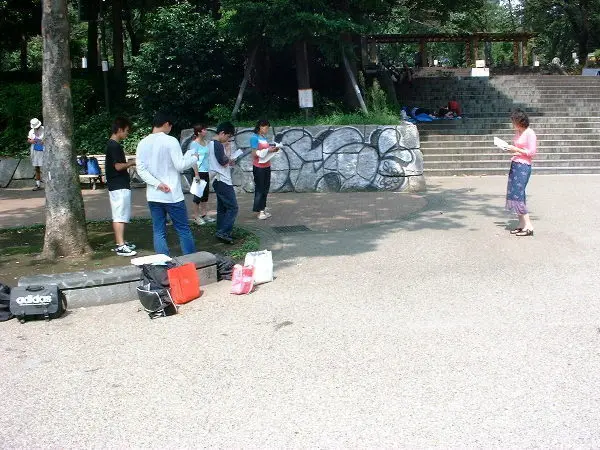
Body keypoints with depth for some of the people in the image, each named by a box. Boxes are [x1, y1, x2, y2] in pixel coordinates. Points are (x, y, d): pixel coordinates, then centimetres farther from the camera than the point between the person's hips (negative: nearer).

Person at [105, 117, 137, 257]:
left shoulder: (112, 144, 15)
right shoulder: (114, 146, -16)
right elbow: (118, 166, -21)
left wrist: (129, 163, 13)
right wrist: (132, 163, -9)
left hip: (118, 185, 10)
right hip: (119, 186, -10)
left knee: (119, 216, 14)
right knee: (120, 216, -10)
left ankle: (120, 242, 20)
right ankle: (121, 246, -9)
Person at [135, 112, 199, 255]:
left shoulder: (142, 143, 5)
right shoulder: (170, 141, -10)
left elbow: (141, 170, -1)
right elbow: (180, 165, -11)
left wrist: (157, 184, -7)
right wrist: (194, 158, 7)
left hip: (153, 195, 5)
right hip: (172, 194, -4)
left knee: (159, 232, 6)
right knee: (183, 229, 5)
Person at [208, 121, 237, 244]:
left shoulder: (211, 143, 15)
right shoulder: (218, 145, -17)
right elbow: (223, 162, -21)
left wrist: (228, 161, 10)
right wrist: (229, 159, -1)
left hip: (218, 181, 11)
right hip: (223, 181, -11)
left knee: (222, 208, 14)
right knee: (232, 207, -9)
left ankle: (221, 233, 18)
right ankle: (223, 232, -12)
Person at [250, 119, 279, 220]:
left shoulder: (264, 138, 11)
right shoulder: (254, 138, -11)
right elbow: (255, 154, -15)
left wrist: (273, 149, 1)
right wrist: (267, 150, -19)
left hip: (266, 166, 8)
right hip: (258, 167, -8)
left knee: (265, 189, 11)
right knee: (259, 189, -2)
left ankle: (262, 209, 19)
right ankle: (258, 211, 4)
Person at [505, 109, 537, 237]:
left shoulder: (530, 133, -11)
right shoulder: (518, 132, 14)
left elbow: (532, 152, -14)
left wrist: (516, 149, -14)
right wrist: (510, 149, 6)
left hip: (523, 166, -9)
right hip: (515, 164, 9)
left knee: (518, 195, -11)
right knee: (513, 194, 7)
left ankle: (529, 226, -8)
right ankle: (521, 224, 12)